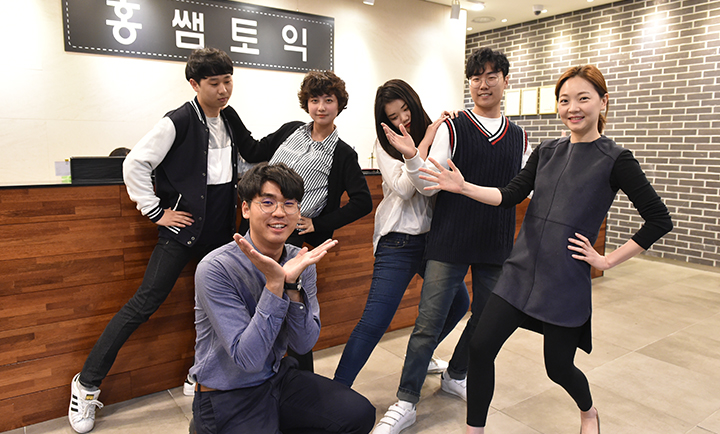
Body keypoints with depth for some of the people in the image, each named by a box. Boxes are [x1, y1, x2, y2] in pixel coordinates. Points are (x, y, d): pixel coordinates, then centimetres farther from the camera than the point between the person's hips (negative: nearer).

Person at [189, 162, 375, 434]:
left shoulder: (300, 262, -4)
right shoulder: (215, 269, -21)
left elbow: (303, 344, -9)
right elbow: (248, 359, -24)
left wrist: (292, 284, -24)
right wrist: (275, 284, -32)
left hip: (280, 377, 5)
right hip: (227, 398, -5)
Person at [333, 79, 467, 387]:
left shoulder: (437, 134, 6)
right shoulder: (385, 144, -2)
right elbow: (404, 188, -16)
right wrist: (424, 143, -15)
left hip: (433, 236, 5)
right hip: (399, 242, -5)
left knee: (457, 304, 18)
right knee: (374, 322, -10)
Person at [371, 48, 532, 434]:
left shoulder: (519, 138, 10)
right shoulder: (451, 128, -2)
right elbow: (429, 185, -7)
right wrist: (411, 157, -24)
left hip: (497, 245, 4)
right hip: (450, 242, -4)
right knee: (428, 323, -3)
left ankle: (455, 375, 42)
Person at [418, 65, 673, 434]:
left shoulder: (615, 160, -6)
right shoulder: (547, 152, 8)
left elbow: (659, 219, -4)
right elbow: (510, 195, 1)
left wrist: (608, 260, -7)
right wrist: (463, 187, -12)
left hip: (567, 280, -4)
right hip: (521, 269, 4)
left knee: (558, 367, 10)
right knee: (480, 347, -3)